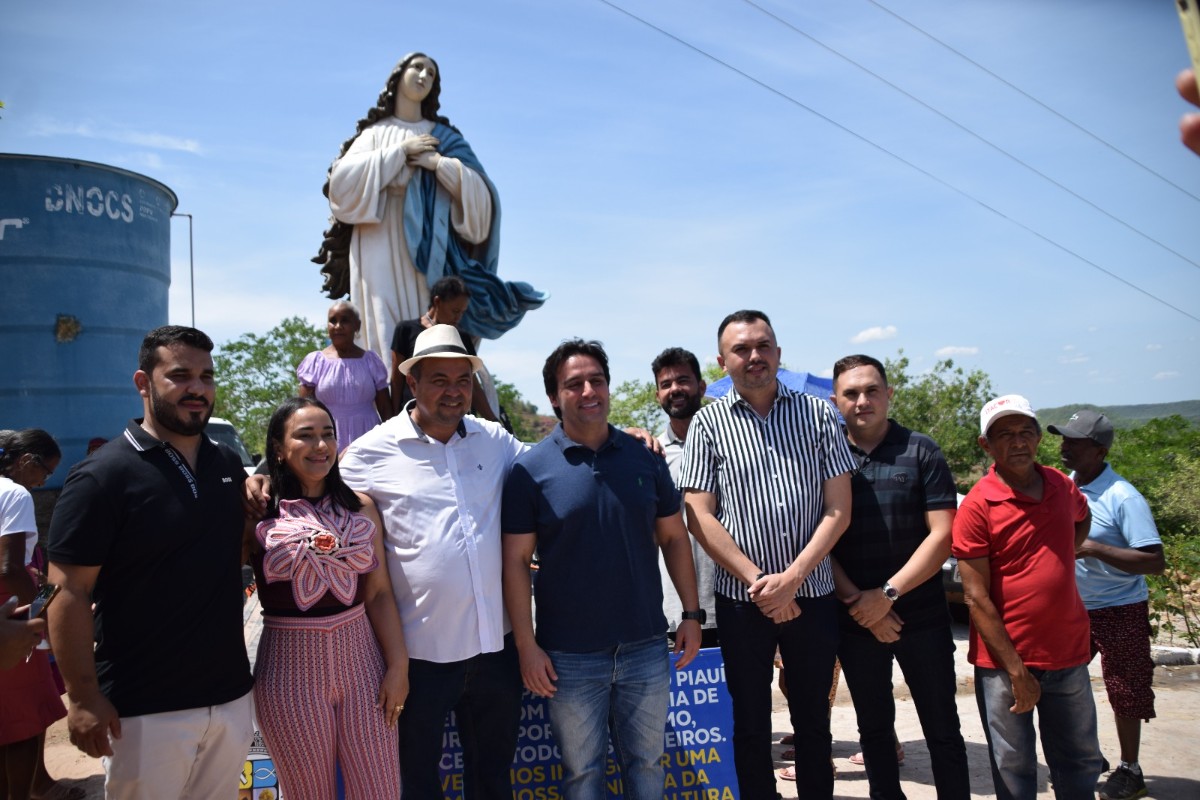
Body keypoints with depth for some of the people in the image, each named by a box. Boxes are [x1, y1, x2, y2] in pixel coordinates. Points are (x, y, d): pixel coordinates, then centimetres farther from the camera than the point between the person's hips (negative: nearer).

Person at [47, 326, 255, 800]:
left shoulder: (230, 464, 5)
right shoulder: (102, 476, -11)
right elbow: (69, 593, -13)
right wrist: (83, 698, -15)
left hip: (232, 695, 5)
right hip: (145, 708, -5)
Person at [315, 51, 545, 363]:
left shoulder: (444, 136, 18)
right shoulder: (374, 133, 18)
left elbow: (480, 195, 7)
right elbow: (342, 179, -1)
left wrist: (439, 163, -6)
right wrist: (401, 150, -2)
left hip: (430, 253, 0)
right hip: (382, 251, 0)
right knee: (388, 337, -10)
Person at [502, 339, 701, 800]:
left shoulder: (644, 458, 1)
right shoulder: (531, 469, -8)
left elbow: (673, 538, 8)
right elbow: (515, 561, -8)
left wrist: (692, 613, 3)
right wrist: (526, 645, -11)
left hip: (646, 645, 3)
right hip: (569, 655, -2)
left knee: (647, 761, 18)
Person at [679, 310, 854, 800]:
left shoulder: (818, 416, 2)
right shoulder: (708, 423, -1)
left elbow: (838, 509, -2)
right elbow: (700, 517, -6)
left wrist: (791, 578, -11)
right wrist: (759, 582, -12)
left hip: (812, 595, 1)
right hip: (742, 600, -1)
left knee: (814, 722, 16)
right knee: (751, 724, 13)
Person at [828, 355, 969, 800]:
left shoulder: (921, 451, -2)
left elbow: (942, 534, -8)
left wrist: (888, 593, -14)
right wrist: (856, 601, -11)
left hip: (922, 616, -1)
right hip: (855, 620, 2)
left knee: (942, 728, 9)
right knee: (873, 728, 15)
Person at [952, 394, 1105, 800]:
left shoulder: (1062, 486, 3)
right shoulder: (976, 506, -14)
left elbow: (1083, 519, 29)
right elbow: (976, 598, -15)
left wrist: (1057, 565, 12)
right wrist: (1016, 671, -15)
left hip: (1068, 655, 5)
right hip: (1003, 661, -5)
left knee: (1080, 764, 18)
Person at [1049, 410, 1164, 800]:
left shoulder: (1123, 498, -20)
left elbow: (1155, 562, -24)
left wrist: (1093, 548, -30)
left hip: (1120, 610, -6)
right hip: (1073, 607, 6)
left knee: (1124, 693, 7)